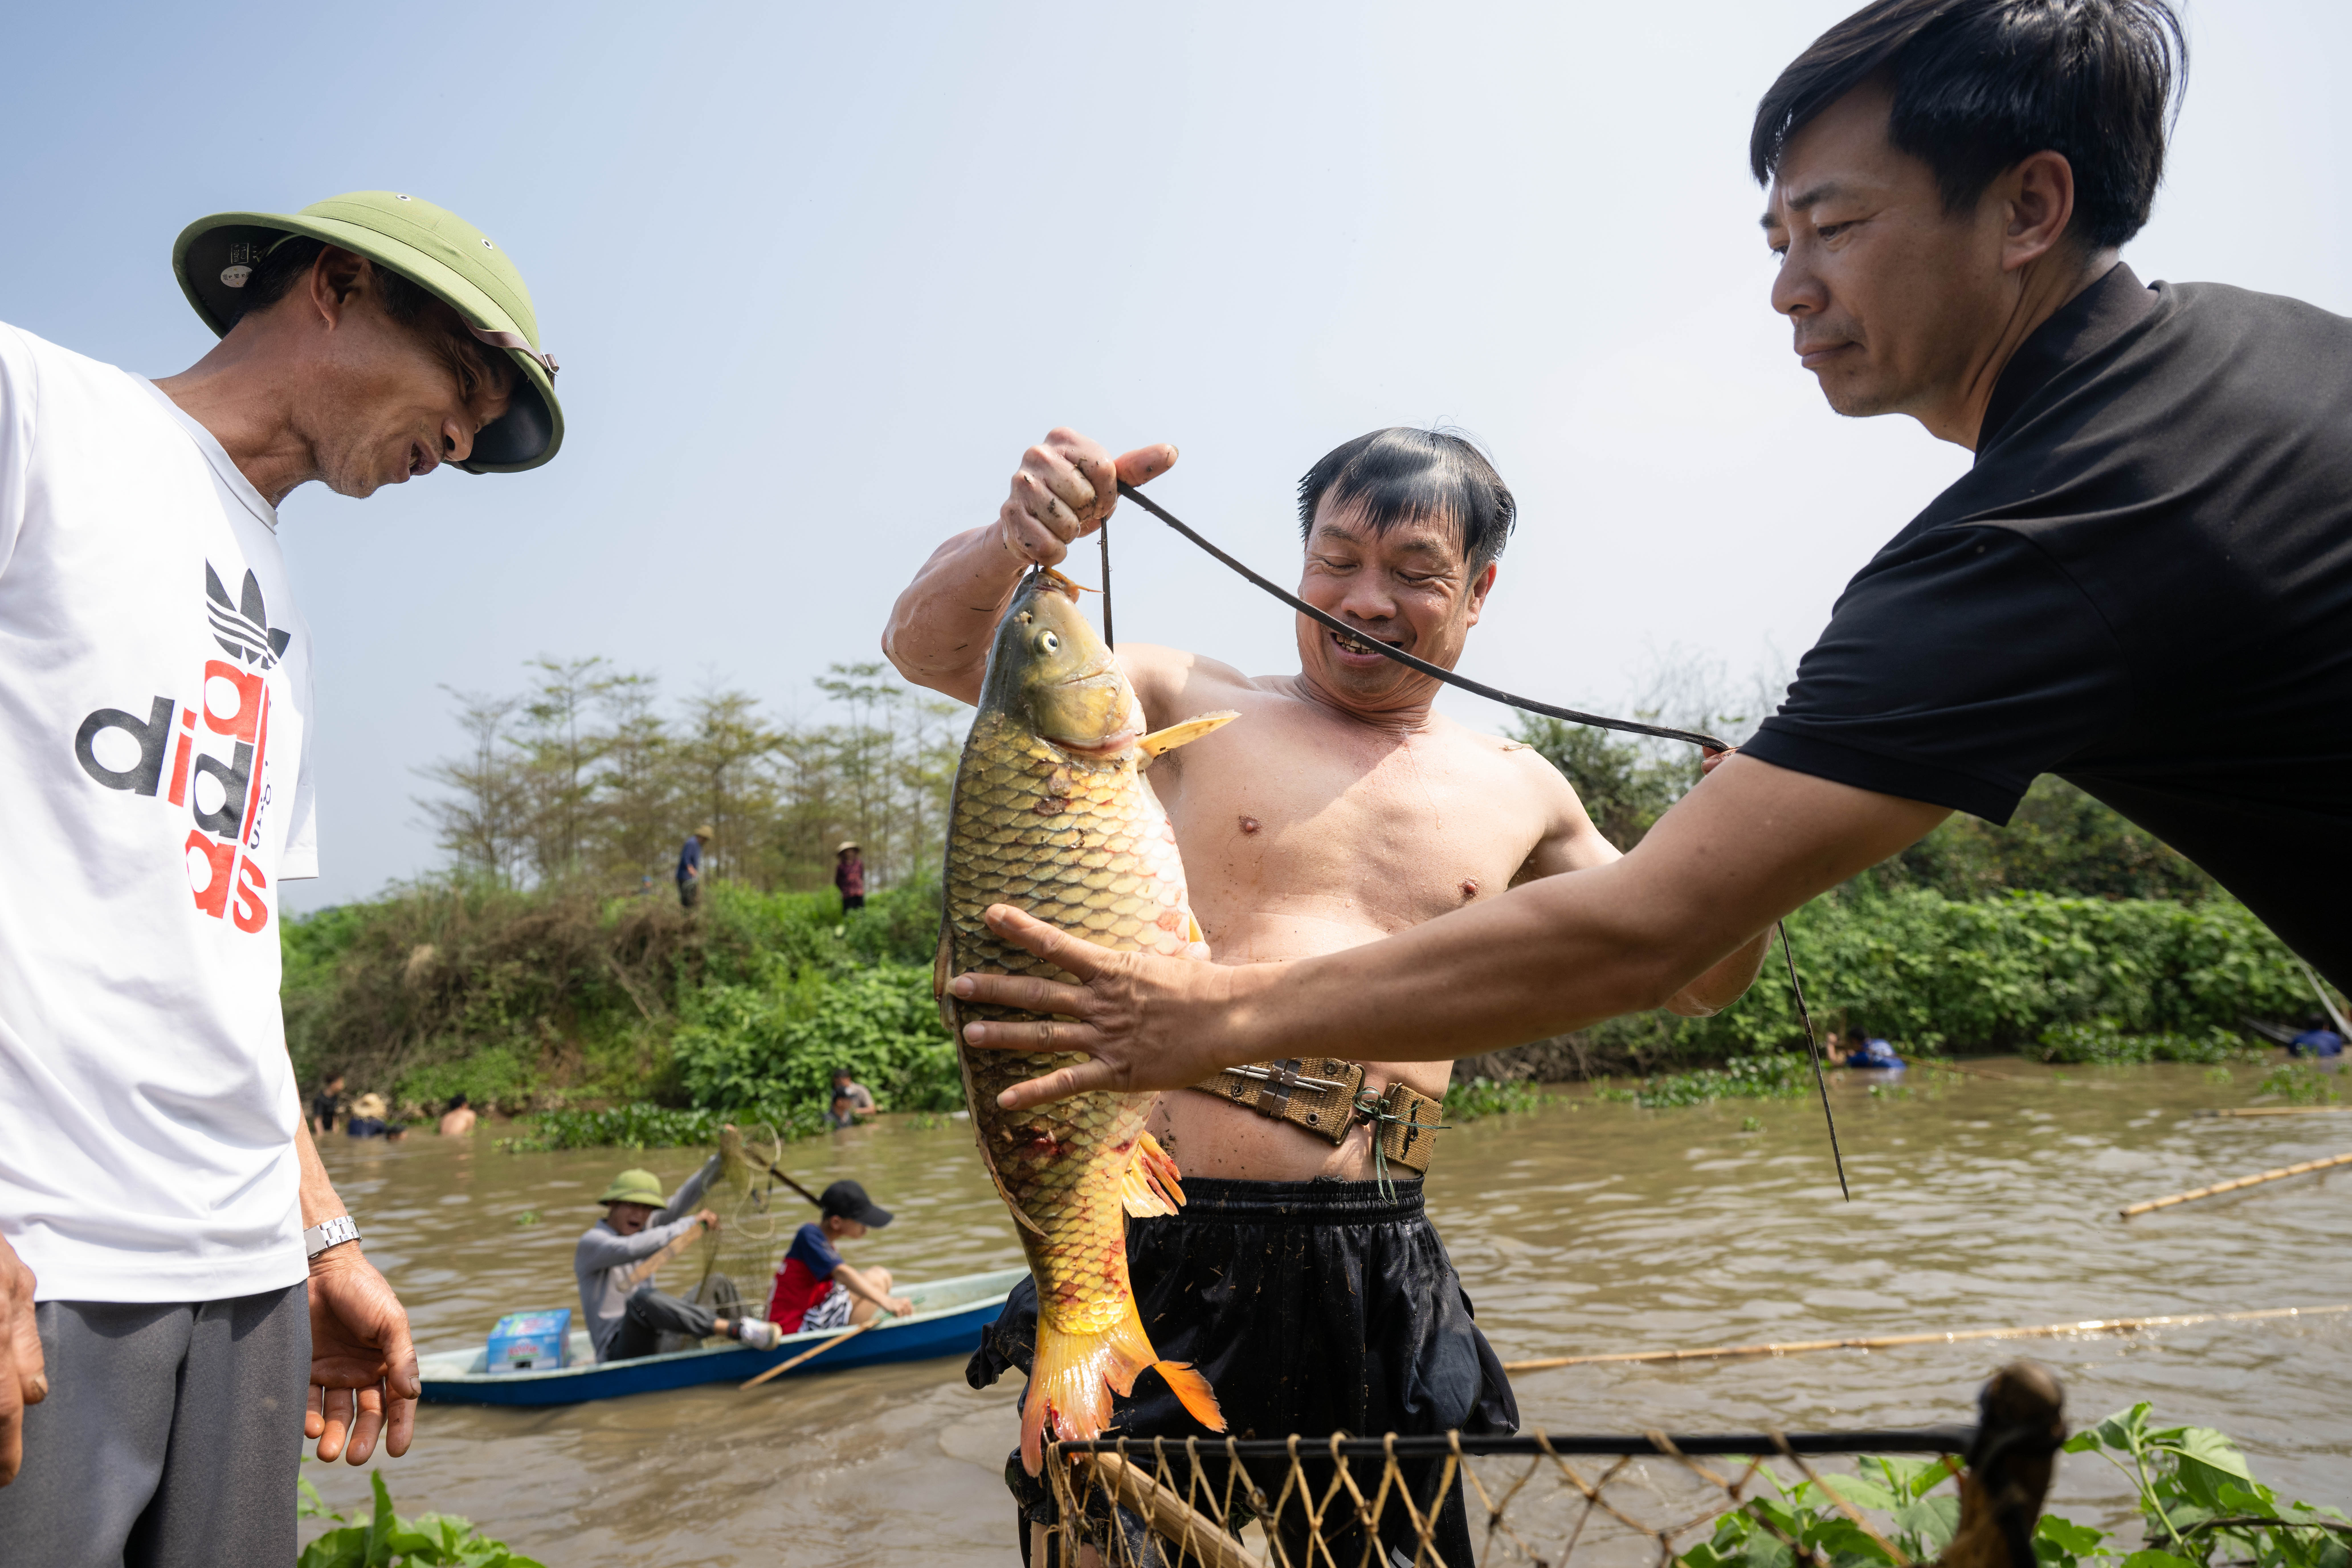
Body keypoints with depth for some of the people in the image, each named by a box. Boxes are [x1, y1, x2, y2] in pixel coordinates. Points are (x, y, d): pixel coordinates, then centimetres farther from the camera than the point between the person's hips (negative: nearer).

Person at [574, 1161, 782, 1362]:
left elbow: (678, 1204, -3)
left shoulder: (639, 1230, 12)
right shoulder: (592, 1242, -10)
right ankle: (733, 1328, -44)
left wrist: (719, 1161, -17)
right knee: (642, 1299, -36)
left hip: (657, 1342, 8)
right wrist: (689, 1224, -30)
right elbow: (630, 1250, -32)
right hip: (618, 1353, -8)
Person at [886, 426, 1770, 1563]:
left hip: (1379, 1280, 3)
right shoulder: (1194, 708, 3)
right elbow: (928, 649, -3)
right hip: (1162, 1249, -3)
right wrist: (1013, 539, -24)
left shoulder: (1516, 794, 12)